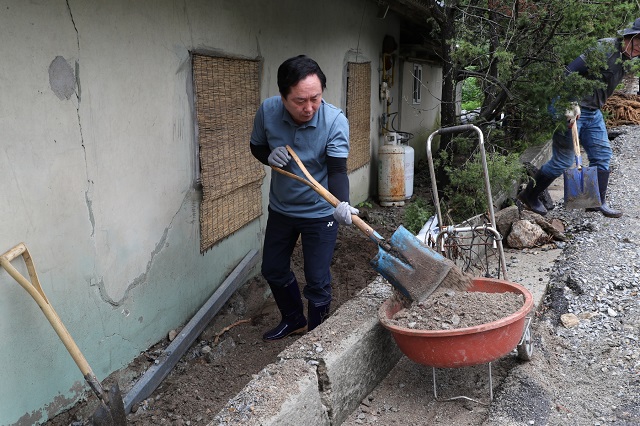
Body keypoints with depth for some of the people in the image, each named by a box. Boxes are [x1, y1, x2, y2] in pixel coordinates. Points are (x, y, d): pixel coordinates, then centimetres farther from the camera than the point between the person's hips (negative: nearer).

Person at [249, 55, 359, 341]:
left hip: (319, 213, -4)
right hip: (280, 208, 5)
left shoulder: (335, 121, -25)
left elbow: (337, 170, -31)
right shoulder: (268, 111, -16)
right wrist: (269, 156, -21)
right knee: (273, 269, 19)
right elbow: (256, 146, 2)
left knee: (317, 282, 3)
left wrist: (342, 204, -51)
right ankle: (294, 320, 45)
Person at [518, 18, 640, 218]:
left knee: (602, 155, 8)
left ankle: (598, 202, 19)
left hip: (593, 112, 9)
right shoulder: (604, 48, -19)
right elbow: (569, 73, -25)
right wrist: (572, 106, -31)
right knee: (563, 160, -4)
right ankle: (529, 195, 12)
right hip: (572, 110, -9)